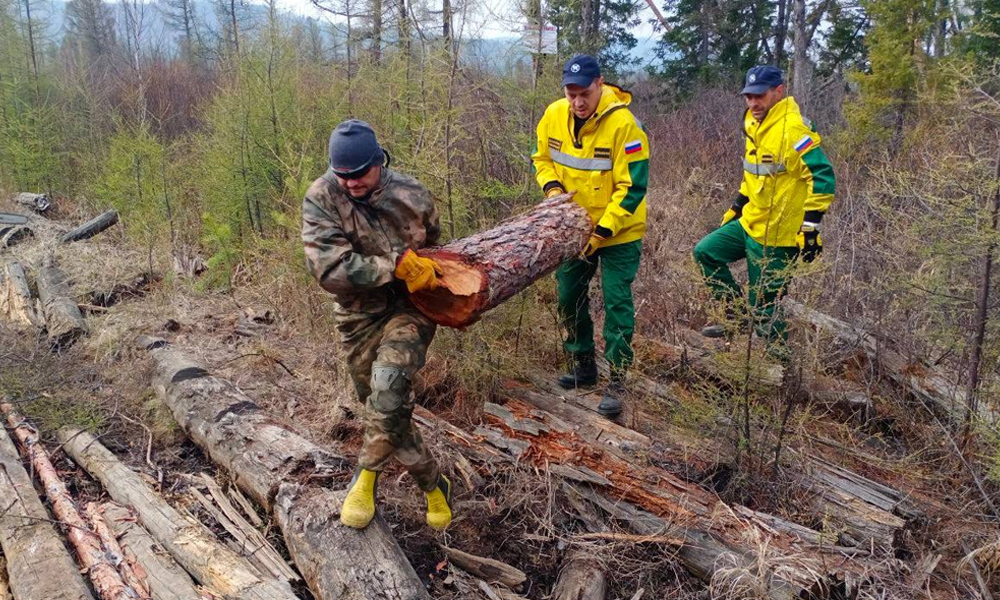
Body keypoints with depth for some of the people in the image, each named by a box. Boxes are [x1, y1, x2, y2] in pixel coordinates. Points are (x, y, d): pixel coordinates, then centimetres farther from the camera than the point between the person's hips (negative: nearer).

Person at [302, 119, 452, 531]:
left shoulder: (410, 194, -7)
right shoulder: (320, 200, -15)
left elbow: (433, 243, 15)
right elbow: (330, 269, -26)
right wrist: (397, 265, -26)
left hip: (410, 307, -1)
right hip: (359, 316, 1)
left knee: (387, 387, -26)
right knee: (388, 407, 10)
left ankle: (367, 476, -5)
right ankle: (433, 485, 32)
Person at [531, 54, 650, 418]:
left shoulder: (623, 124, -23)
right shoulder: (554, 116, -7)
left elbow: (633, 188, -21)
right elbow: (543, 158, 10)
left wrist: (602, 231, -24)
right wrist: (552, 187, -10)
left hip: (618, 231, -6)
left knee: (617, 301, -6)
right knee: (569, 296, 12)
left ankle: (617, 381, 5)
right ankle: (583, 366, 31)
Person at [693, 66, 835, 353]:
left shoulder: (793, 128, -20)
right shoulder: (754, 123, 8)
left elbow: (823, 176, -23)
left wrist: (810, 227, -25)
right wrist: (737, 205, 22)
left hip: (777, 235, -9)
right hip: (750, 222, 9)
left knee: (764, 305, 0)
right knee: (705, 252, 9)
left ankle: (780, 359, 19)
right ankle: (738, 316, 18)